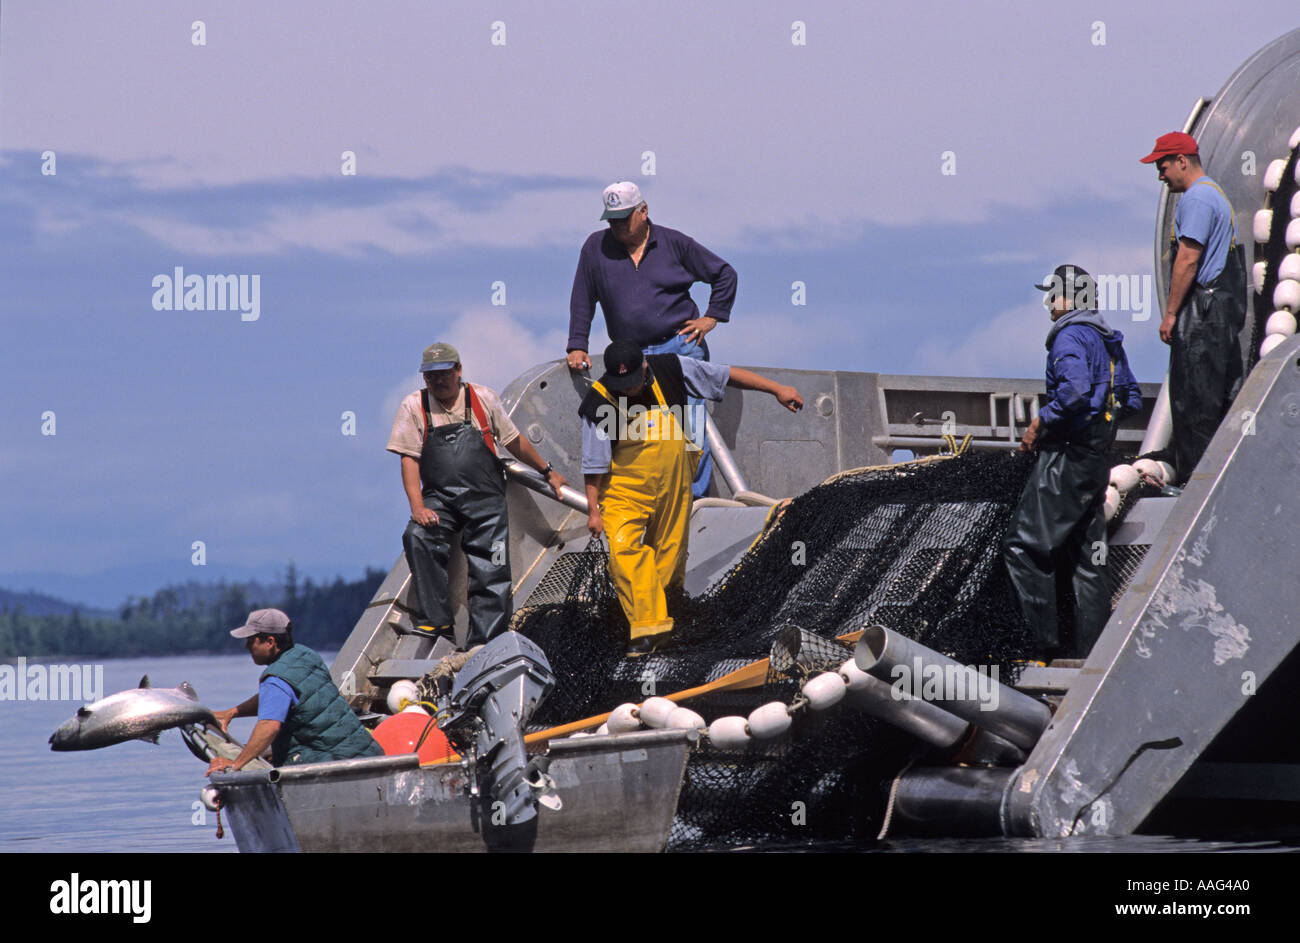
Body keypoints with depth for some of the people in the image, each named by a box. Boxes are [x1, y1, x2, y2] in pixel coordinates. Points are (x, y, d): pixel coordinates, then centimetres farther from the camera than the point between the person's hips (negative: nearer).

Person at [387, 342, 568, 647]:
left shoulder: (482, 399, 8)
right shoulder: (414, 407, 6)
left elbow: (514, 442, 20)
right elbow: (409, 459, 0)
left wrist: (548, 472, 25)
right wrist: (417, 506, -12)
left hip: (485, 498, 0)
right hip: (439, 498, 0)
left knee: (490, 573, -11)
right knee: (417, 537, -29)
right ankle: (435, 618, -22)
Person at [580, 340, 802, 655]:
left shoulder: (669, 370, -9)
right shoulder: (598, 404, -16)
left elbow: (725, 375, 0)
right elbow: (594, 463, -9)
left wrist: (777, 389, 2)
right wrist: (593, 509, -10)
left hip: (673, 484, 3)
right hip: (625, 489, -3)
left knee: (669, 553, 5)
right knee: (624, 549, -21)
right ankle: (648, 627, -21)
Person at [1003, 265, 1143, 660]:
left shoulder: (1070, 335, -12)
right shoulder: (1109, 340, 16)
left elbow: (1075, 388, -28)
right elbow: (1132, 398, 22)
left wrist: (1041, 423, -17)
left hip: (1066, 458, -9)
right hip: (1097, 460, 9)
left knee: (1024, 547, -7)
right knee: (1085, 560, 11)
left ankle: (1049, 644, -12)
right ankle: (1092, 654, 10)